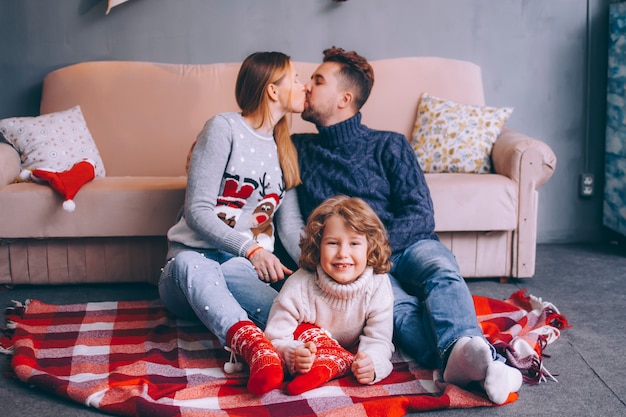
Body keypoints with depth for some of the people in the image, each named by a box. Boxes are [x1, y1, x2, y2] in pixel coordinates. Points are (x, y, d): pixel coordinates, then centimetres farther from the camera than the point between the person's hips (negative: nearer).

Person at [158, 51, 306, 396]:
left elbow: (291, 225, 10)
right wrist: (250, 247, -24)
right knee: (190, 263, -41)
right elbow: (197, 211, -9)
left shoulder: (286, 150, 18)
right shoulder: (225, 128, -1)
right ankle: (253, 345, -64)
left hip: (248, 267, 4)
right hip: (196, 258, -3)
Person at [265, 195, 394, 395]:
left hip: (352, 352, 4)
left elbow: (379, 339, -24)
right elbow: (276, 339, -28)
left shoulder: (378, 285, -25)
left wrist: (372, 363, -48)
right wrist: (293, 354, -52)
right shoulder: (299, 287, -30)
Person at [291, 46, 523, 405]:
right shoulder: (300, 148, 19)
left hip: (408, 246, 1)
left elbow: (421, 216, 0)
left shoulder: (389, 145, 11)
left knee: (442, 271, -35)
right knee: (399, 306, -35)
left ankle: (463, 350, -62)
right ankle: (464, 358, -61)